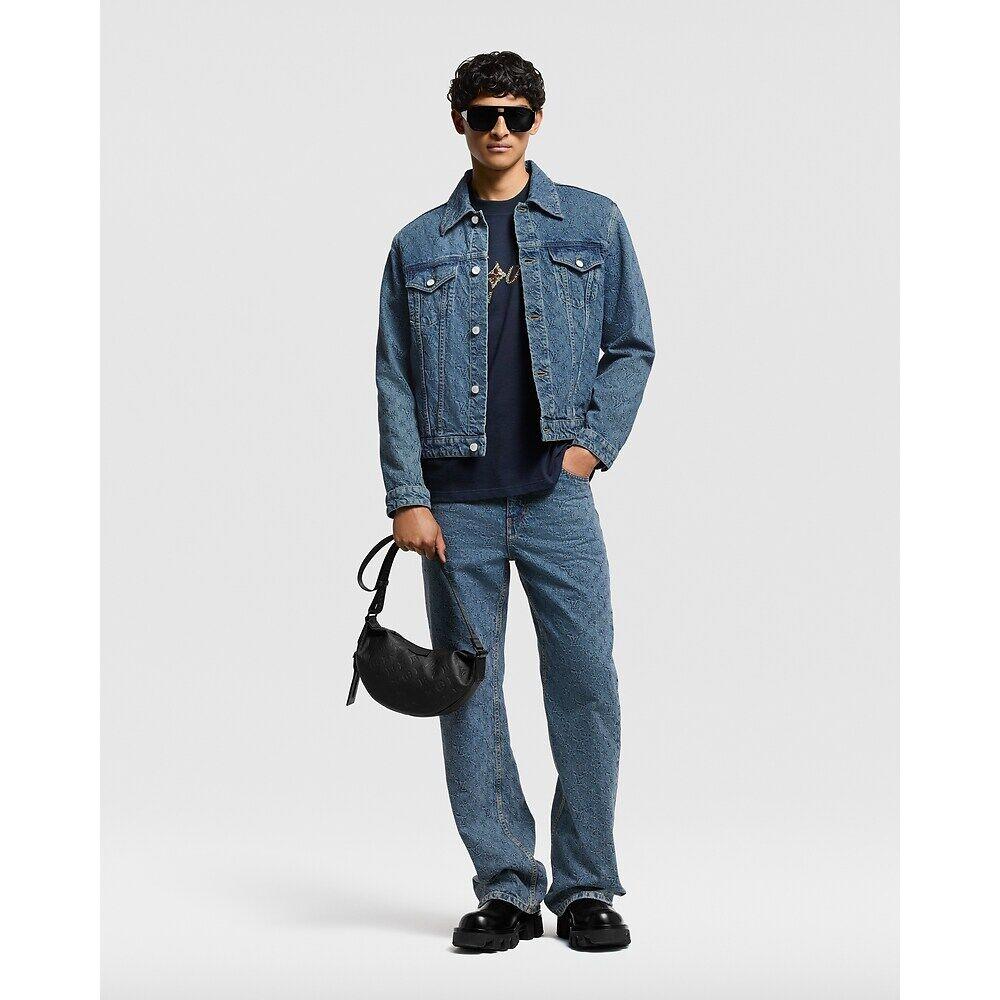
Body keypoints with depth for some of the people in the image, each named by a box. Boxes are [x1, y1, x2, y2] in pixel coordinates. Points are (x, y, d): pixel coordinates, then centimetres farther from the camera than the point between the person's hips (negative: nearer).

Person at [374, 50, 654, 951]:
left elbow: (632, 345, 11)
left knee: (586, 684, -4)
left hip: (557, 496, -1)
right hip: (457, 505, 1)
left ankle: (586, 886, 8)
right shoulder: (419, 245, 11)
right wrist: (407, 497, -2)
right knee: (469, 697, 2)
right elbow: (394, 380, 8)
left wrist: (596, 441, -4)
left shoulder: (593, 224, 10)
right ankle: (505, 888, 11)